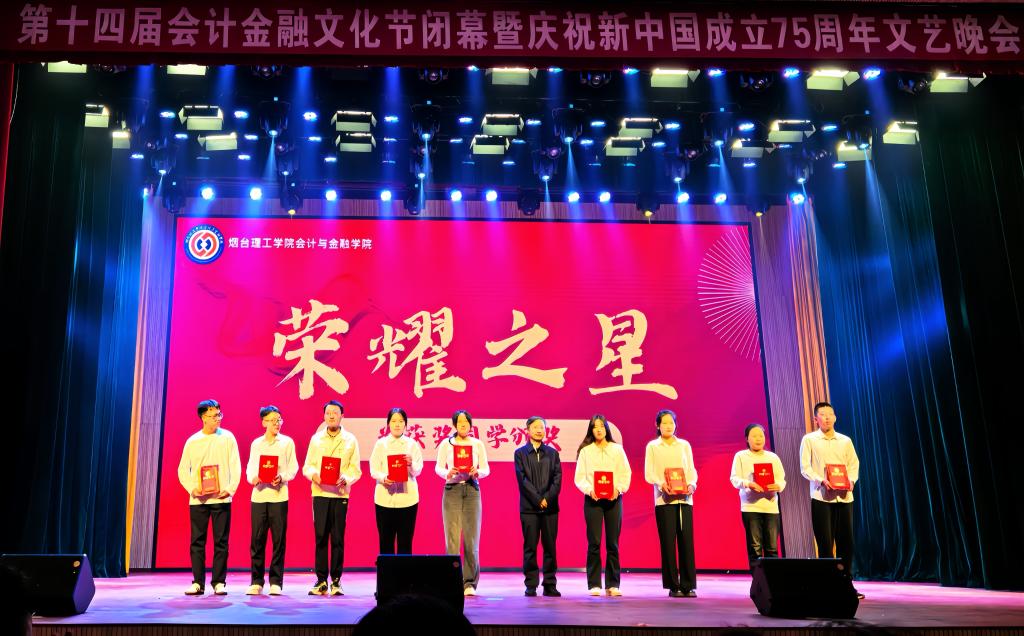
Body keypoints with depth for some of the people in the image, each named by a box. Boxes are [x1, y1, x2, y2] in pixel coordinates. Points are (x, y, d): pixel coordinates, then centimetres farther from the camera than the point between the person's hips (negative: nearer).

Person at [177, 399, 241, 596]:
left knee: (221, 542, 1)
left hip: (221, 498, -1)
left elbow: (235, 466, 1)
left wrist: (230, 489, -10)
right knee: (197, 541, 3)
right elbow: (183, 470, 8)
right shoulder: (192, 441, 6)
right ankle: (198, 583, 11)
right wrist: (192, 488, -8)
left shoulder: (227, 438, 3)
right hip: (197, 499, 1)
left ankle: (219, 582, 7)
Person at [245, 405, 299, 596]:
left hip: (279, 496, -2)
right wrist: (252, 478, -10)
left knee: (279, 540, -1)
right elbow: (250, 467, 11)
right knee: (257, 539, 1)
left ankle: (276, 582, 6)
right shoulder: (256, 443, 14)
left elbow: (293, 468, 4)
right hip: (258, 495, 2)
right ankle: (256, 582, 10)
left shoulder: (287, 442, 7)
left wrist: (282, 477, -14)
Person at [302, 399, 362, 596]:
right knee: (320, 537, -1)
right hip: (320, 493, 1)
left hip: (340, 494, -1)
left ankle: (336, 580, 7)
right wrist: (313, 475, -12)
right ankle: (321, 580, 7)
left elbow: (356, 470, 4)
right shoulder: (316, 438, 10)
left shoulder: (350, 440, 6)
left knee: (338, 538, 0)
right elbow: (307, 466, 10)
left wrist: (345, 479, -15)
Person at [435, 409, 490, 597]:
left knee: (471, 538, -2)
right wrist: (448, 473, -20)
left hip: (472, 490, 1)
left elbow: (486, 468, 6)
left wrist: (477, 472, -16)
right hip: (452, 490, -1)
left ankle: (470, 583, 4)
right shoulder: (446, 443, 6)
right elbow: (438, 467, 1)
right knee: (452, 537, -5)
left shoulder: (478, 444, 9)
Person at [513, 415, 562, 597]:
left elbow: (557, 478, 3)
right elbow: (523, 480, -4)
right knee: (530, 547, 1)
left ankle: (550, 585, 9)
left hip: (550, 506, 2)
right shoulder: (520, 453, 5)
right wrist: (538, 500, -10)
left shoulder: (552, 453, 12)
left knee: (550, 547, 3)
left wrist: (548, 498, -10)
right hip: (529, 507, -2)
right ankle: (531, 585, 6)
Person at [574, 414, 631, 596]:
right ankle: (594, 584, 2)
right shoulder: (585, 451, 7)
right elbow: (579, 477, 3)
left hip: (614, 499, 1)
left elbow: (626, 474, 5)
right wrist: (589, 489, -15)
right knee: (594, 543, -4)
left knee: (613, 543, 1)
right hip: (592, 499, -1)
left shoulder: (617, 449, 9)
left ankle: (612, 584, 7)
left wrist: (618, 489, -12)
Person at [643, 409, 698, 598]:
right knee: (668, 541, -3)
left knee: (687, 540, -3)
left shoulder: (684, 445, 15)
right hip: (664, 499, -2)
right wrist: (661, 485, -17)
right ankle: (673, 586, 4)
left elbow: (691, 469, 11)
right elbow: (648, 473, 1)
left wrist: (691, 484, -8)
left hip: (684, 498, 2)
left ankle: (688, 585, 2)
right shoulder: (652, 446, 8)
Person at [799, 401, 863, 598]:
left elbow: (854, 464, 12)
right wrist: (821, 480, -17)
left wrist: (851, 480, -8)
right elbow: (805, 467, -2)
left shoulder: (845, 441, 13)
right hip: (821, 497, -3)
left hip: (844, 497, 3)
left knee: (846, 542, 3)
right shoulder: (809, 440, 3)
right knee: (825, 543, -3)